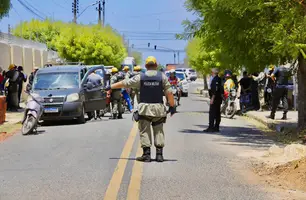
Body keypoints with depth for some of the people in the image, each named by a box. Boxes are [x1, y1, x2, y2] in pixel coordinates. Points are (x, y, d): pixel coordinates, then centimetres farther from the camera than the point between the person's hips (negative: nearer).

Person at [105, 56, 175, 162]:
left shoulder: (140, 77, 1)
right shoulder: (162, 77, 2)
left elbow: (125, 83, 8)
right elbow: (169, 93, -3)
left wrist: (111, 87, 19)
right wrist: (172, 106, 6)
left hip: (145, 108, -1)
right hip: (158, 107, 1)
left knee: (145, 131, 3)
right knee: (159, 131, 8)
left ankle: (146, 154, -3)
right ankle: (159, 154, 1)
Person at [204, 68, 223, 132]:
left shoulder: (215, 79, -15)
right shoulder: (219, 79, 15)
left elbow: (215, 90, -22)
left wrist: (212, 98, -22)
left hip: (215, 98, -10)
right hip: (219, 98, 10)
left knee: (212, 113, -9)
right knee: (217, 113, 10)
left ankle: (211, 127, -11)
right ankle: (216, 127, 14)